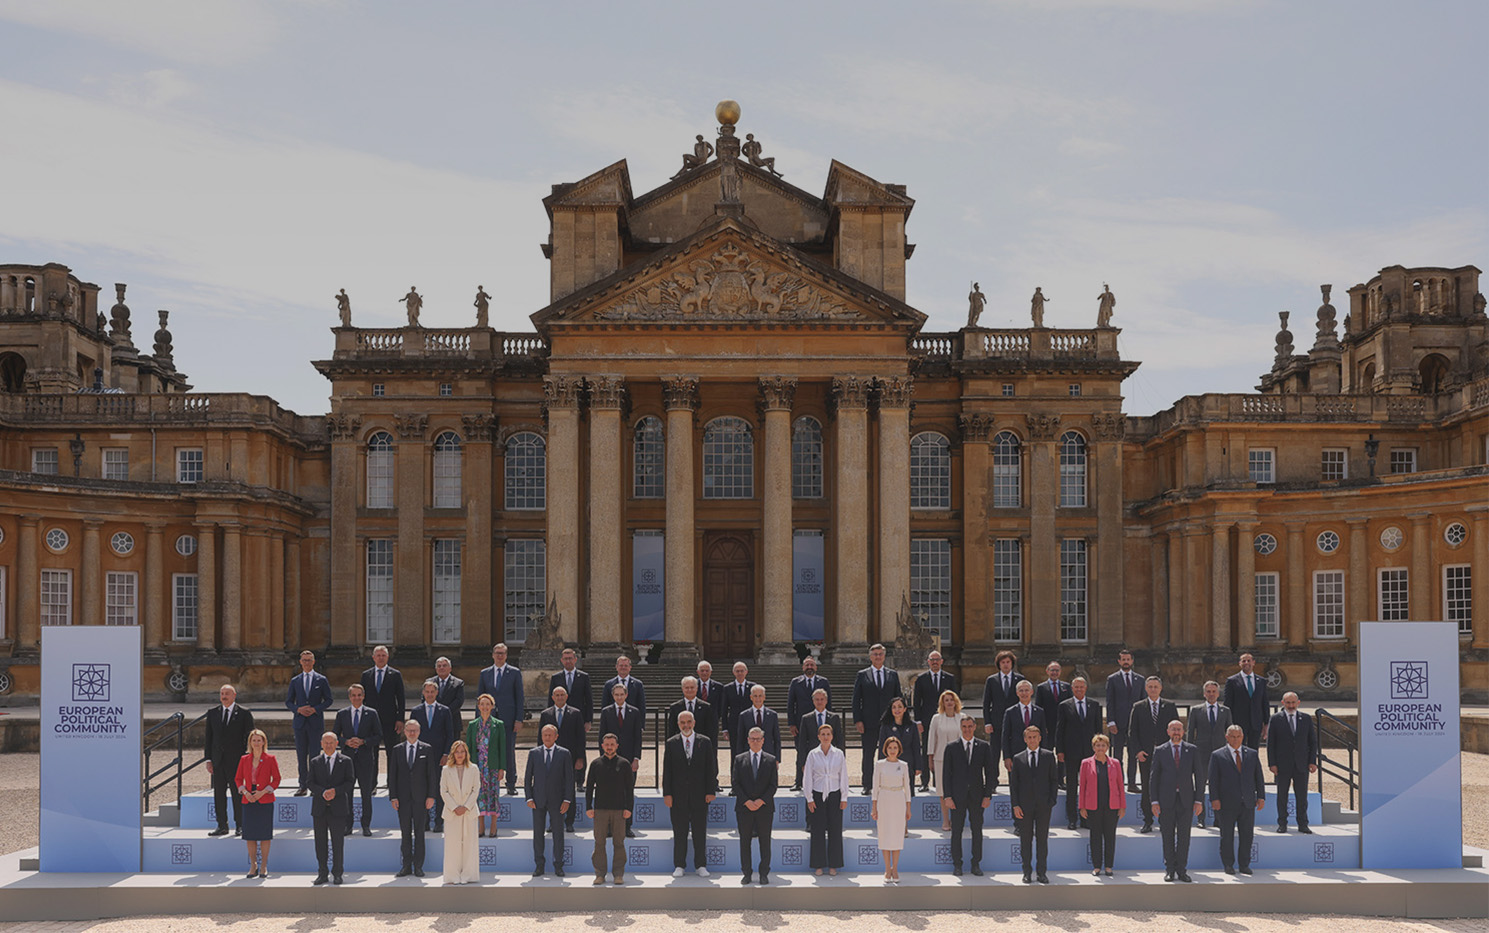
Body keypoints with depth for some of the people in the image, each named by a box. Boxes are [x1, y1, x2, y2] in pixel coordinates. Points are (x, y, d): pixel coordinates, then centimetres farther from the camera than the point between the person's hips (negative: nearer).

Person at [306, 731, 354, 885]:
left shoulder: (345, 761, 5)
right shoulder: (315, 762, 10)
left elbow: (350, 781, -1)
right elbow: (309, 782, 2)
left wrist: (335, 791, -16)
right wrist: (322, 792, -15)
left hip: (338, 808, -2)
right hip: (319, 808, 2)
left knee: (338, 843, 0)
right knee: (320, 843, 5)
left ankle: (337, 874, 8)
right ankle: (322, 874, 11)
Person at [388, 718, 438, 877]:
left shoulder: (427, 749, 3)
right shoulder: (397, 750, 7)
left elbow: (432, 774, 2)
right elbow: (392, 774, 6)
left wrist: (431, 796, -5)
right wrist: (393, 797, -2)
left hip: (420, 797, -1)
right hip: (403, 798, 1)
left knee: (419, 832, 2)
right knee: (405, 833, 4)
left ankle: (418, 866, 7)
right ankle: (406, 866, 9)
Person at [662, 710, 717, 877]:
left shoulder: (704, 742, 6)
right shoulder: (671, 743, 6)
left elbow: (711, 768, 5)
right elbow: (667, 771, 4)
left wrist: (711, 791, -3)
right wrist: (667, 793, -4)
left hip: (699, 794, 0)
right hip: (678, 794, 0)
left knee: (700, 831, 3)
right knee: (679, 832, 2)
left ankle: (701, 866, 10)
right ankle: (679, 866, 9)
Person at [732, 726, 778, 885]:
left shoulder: (771, 760, 5)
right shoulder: (739, 759, 7)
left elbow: (773, 784, 1)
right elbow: (735, 783, 1)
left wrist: (761, 801, -12)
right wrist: (747, 801, -10)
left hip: (765, 807, -1)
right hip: (744, 808, 1)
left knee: (765, 841, 2)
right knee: (744, 841, 2)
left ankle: (764, 874, 8)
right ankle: (747, 874, 8)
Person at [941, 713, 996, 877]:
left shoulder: (984, 747, 6)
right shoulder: (951, 748, 3)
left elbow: (990, 772, 6)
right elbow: (946, 774, 2)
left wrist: (988, 795, -2)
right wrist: (947, 796, -6)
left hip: (977, 795, 1)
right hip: (958, 796, -1)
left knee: (977, 831, 4)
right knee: (956, 831, 2)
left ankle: (976, 864, 13)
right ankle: (957, 865, 10)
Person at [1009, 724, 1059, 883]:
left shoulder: (1049, 756, 6)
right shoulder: (1018, 758, 6)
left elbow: (1054, 779, 6)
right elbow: (1013, 783, 5)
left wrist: (1051, 801, -4)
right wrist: (1015, 805, -4)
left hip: (1043, 805, 0)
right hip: (1025, 805, 0)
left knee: (1042, 839, 3)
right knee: (1026, 839, 4)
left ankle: (1041, 872, 10)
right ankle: (1027, 872, 11)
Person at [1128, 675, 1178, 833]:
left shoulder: (1170, 706, 7)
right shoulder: (1138, 707, 7)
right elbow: (1132, 732, 5)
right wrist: (1137, 751, -7)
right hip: (1145, 755, 0)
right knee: (1147, 789, 2)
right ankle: (1147, 822, 9)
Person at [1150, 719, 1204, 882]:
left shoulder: (1192, 750, 6)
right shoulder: (1160, 751, 4)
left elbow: (1199, 776, 7)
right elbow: (1154, 776, 4)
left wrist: (1199, 799, 0)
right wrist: (1154, 801, -3)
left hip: (1186, 799, 0)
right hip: (1166, 800, 0)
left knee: (1184, 836, 1)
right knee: (1168, 836, 3)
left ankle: (1182, 870, 8)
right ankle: (1169, 869, 11)